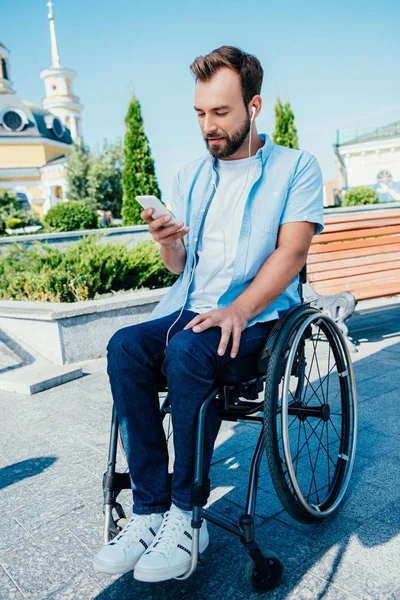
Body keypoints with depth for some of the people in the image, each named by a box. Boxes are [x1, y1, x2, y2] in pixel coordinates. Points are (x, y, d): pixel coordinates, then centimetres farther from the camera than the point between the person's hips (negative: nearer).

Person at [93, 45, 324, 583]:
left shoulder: (296, 167, 5)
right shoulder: (190, 176, 18)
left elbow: (292, 251, -8)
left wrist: (239, 311, -23)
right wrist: (166, 242, -7)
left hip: (258, 314, -4)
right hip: (189, 308, 5)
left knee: (186, 351, -33)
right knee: (125, 347, -24)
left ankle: (186, 514, -18)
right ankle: (150, 510, -18)